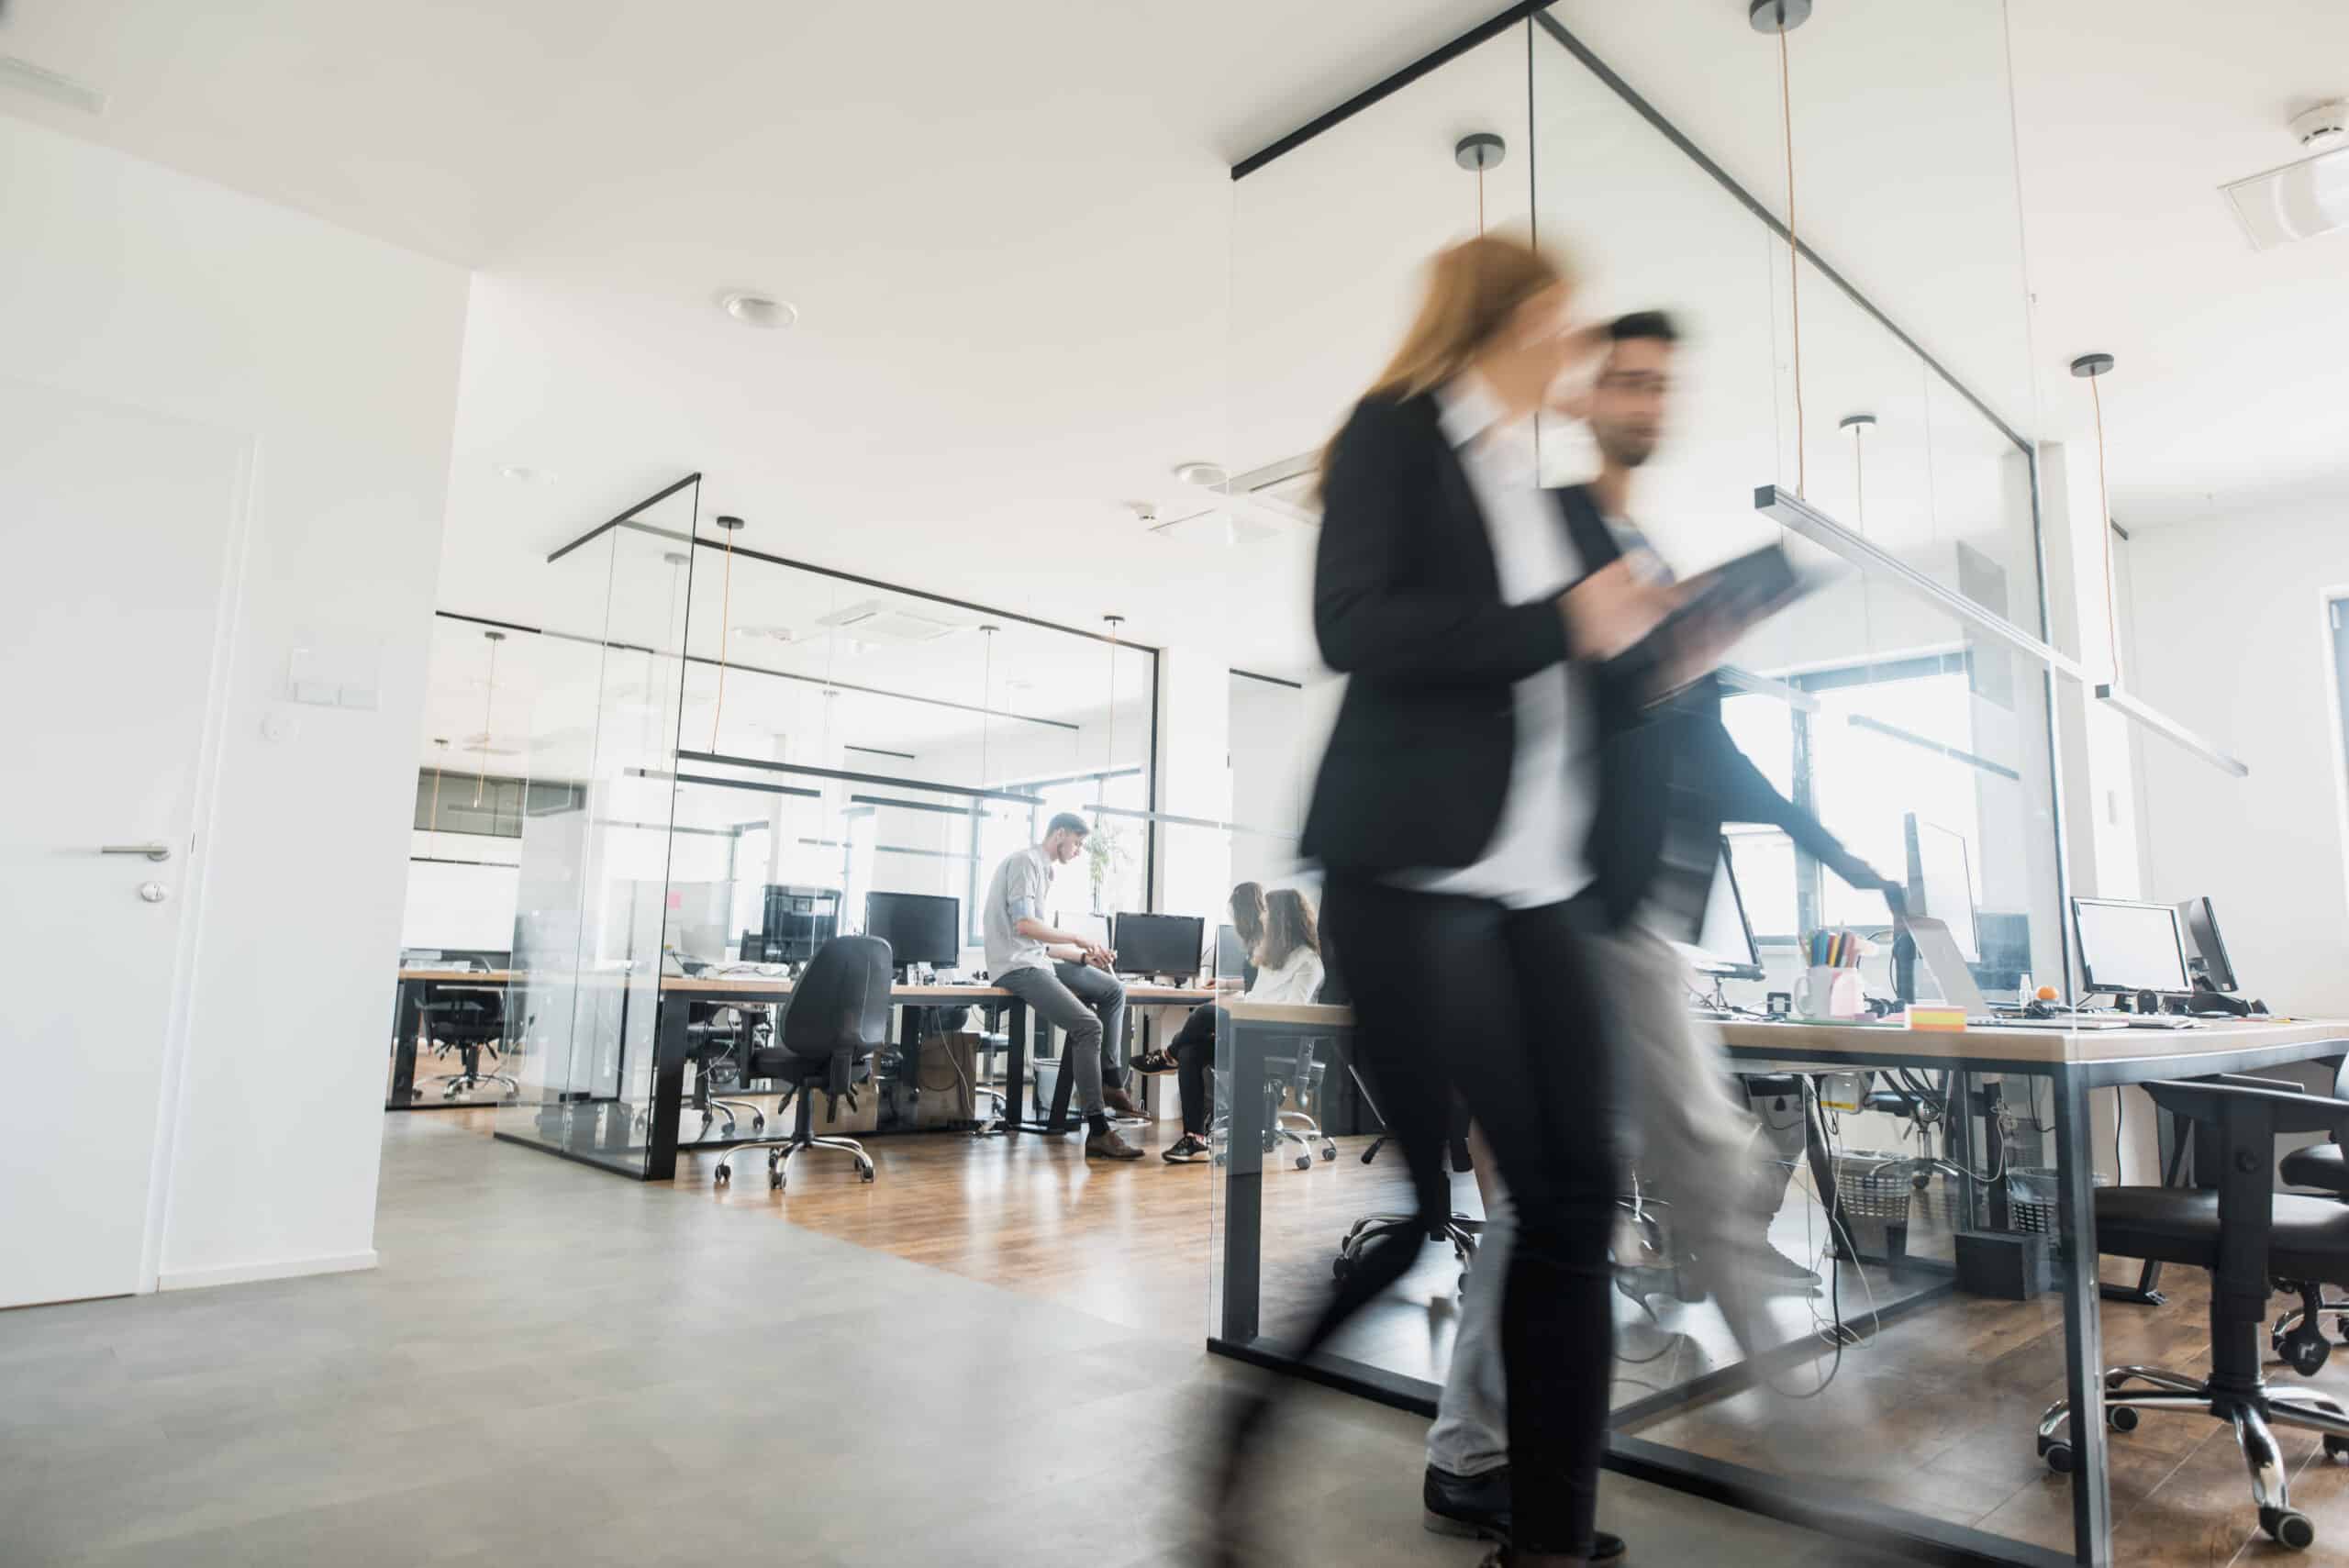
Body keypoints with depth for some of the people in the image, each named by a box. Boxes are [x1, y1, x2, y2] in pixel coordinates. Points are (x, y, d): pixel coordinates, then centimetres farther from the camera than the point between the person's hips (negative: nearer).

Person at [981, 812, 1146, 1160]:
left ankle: (1108, 1080, 8)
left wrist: (1084, 956, 9)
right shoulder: (1025, 861, -9)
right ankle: (1098, 1133, -22)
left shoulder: (1043, 870, 21)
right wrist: (1079, 939, -15)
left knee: (1114, 990, 12)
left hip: (1037, 960, 10)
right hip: (1015, 966, -10)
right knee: (1088, 1026, -22)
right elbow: (1023, 925, -21)